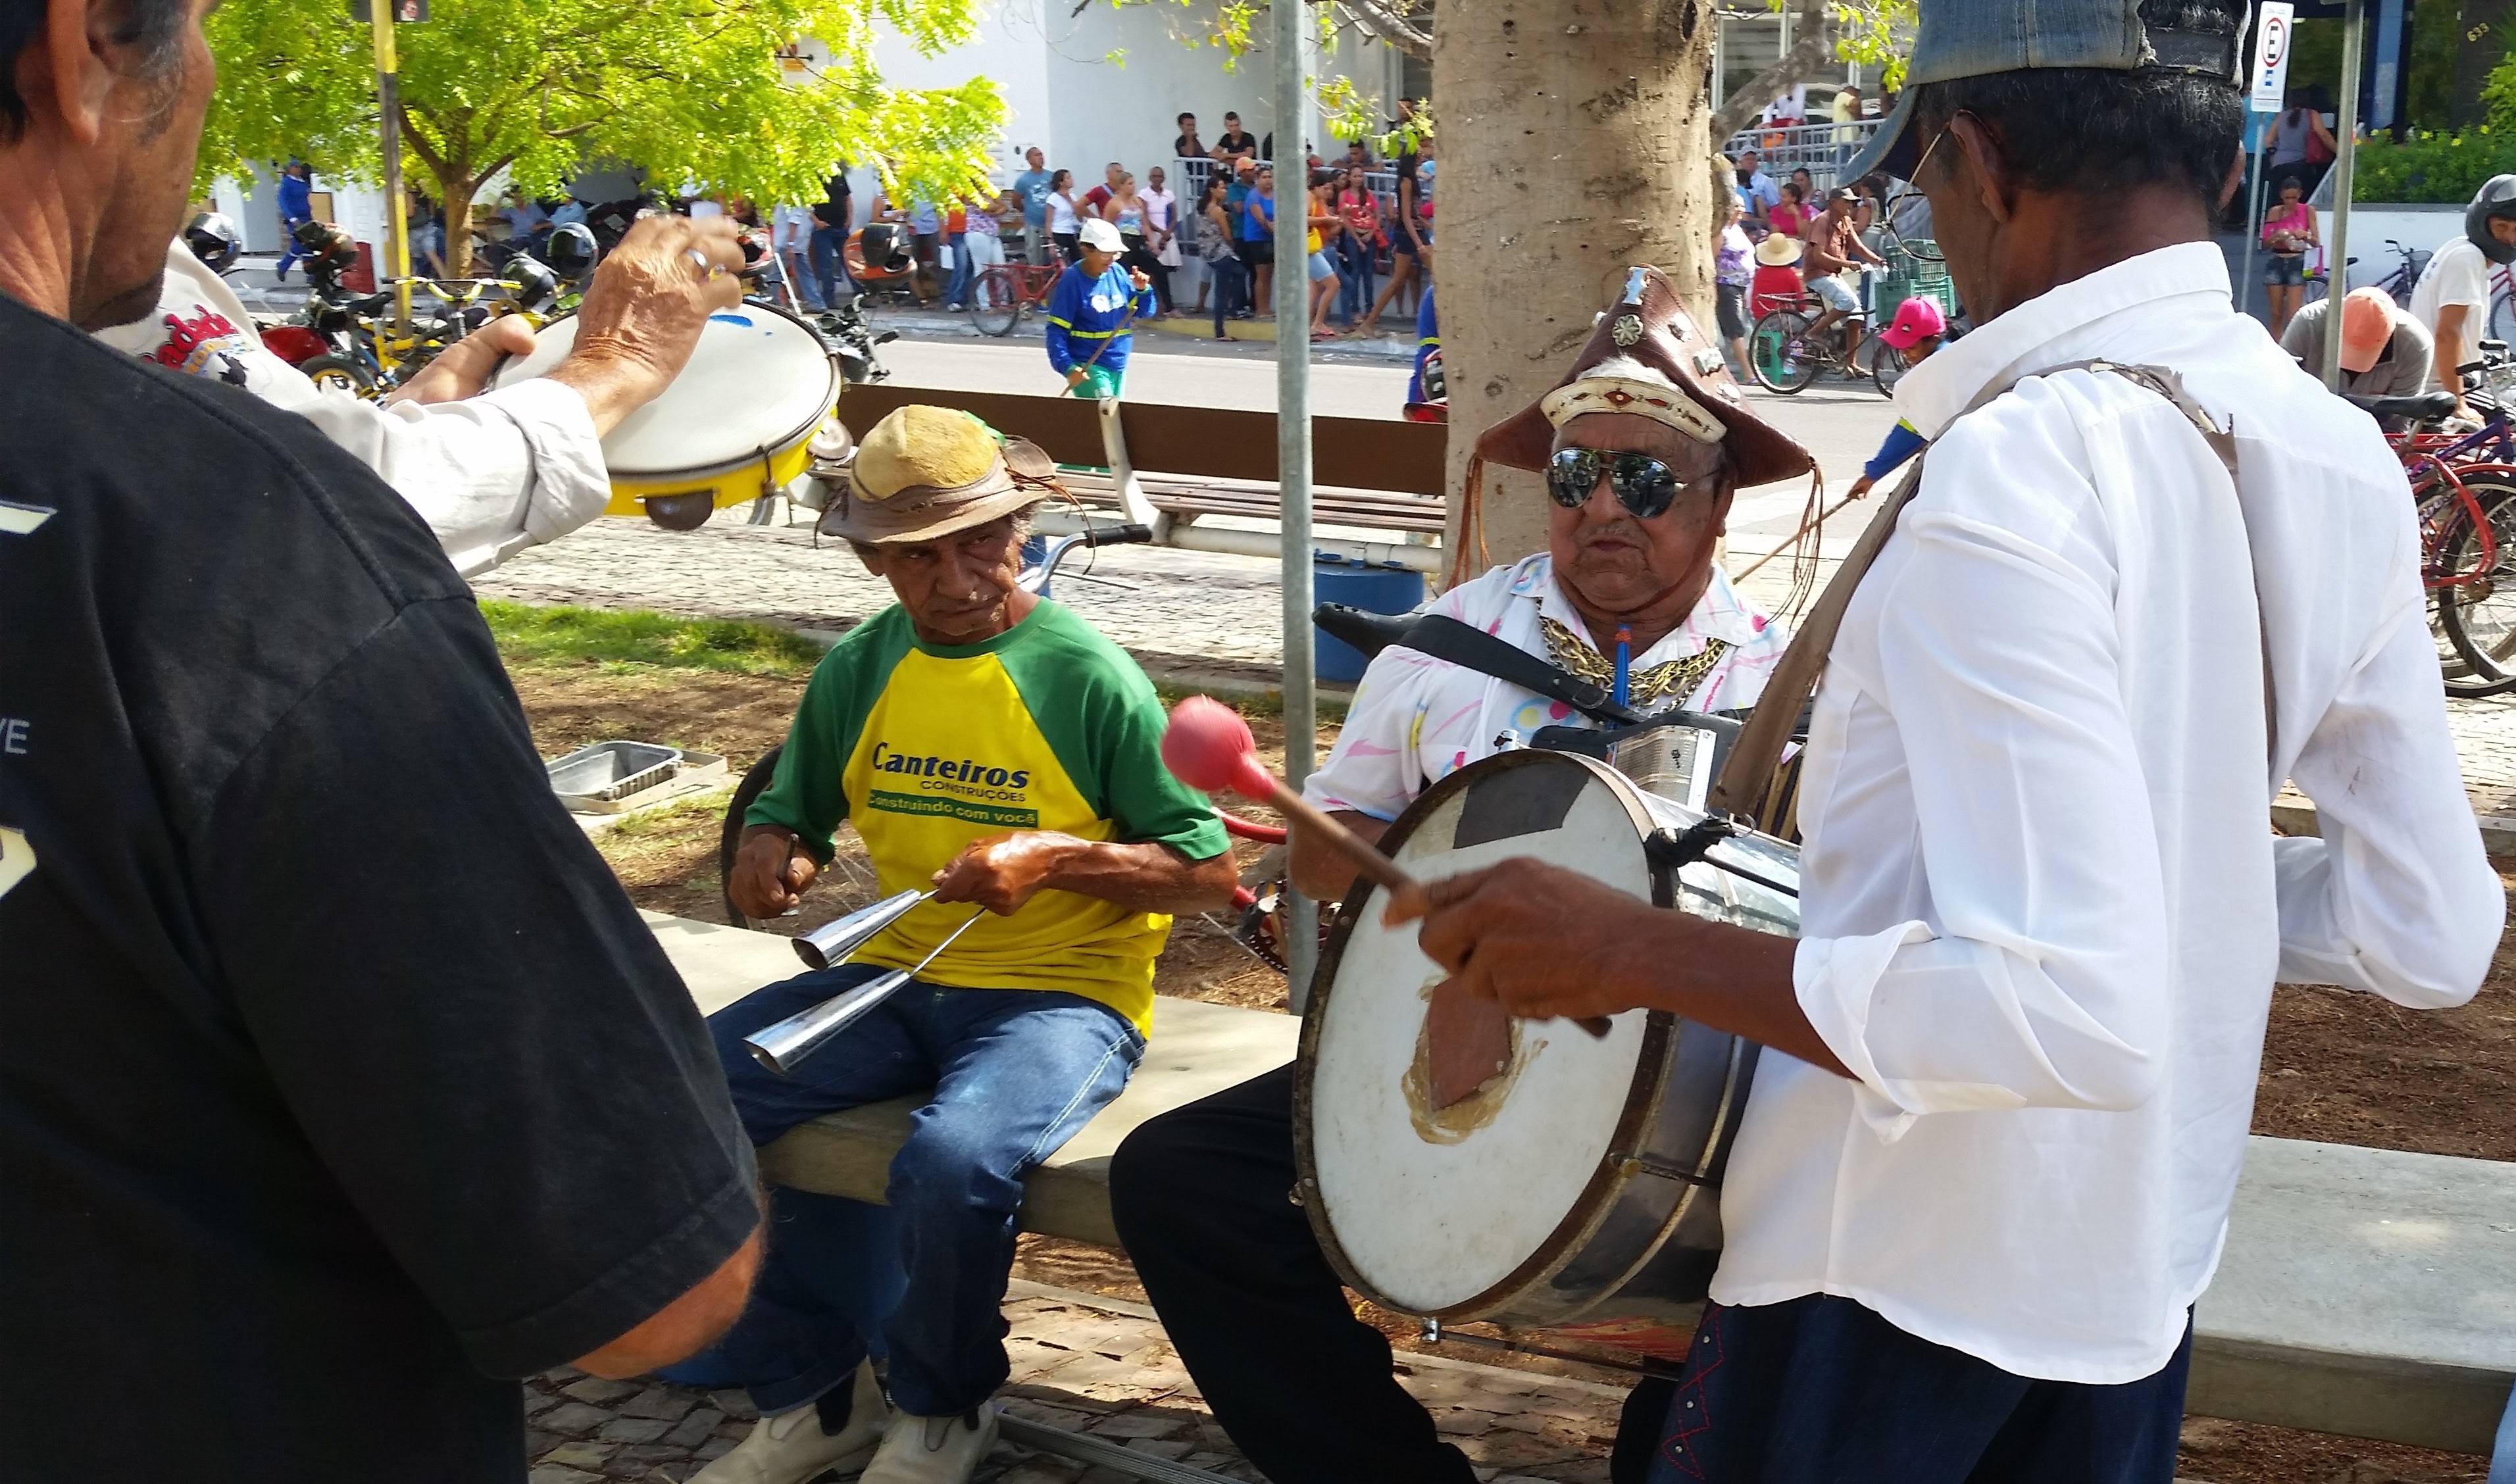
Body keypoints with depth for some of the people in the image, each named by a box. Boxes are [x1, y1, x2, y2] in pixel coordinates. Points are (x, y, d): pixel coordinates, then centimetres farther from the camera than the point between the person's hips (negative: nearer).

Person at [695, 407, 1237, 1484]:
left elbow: (1208, 872, -6)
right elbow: (791, 813, 20)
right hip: (895, 980, 6)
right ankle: (810, 1398, 3)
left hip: (1062, 993, -5)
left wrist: (1057, 858, -20)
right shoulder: (859, 670, 6)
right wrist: (769, 852, -5)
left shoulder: (1091, 677, -8)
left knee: (954, 1161, -35)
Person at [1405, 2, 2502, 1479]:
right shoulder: (2341, 460, -2)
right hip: (2152, 1264, 7)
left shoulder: (2014, 472, -26)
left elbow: (2068, 1009, -31)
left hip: (1902, 1277, -7)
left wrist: (1636, 949, -25)